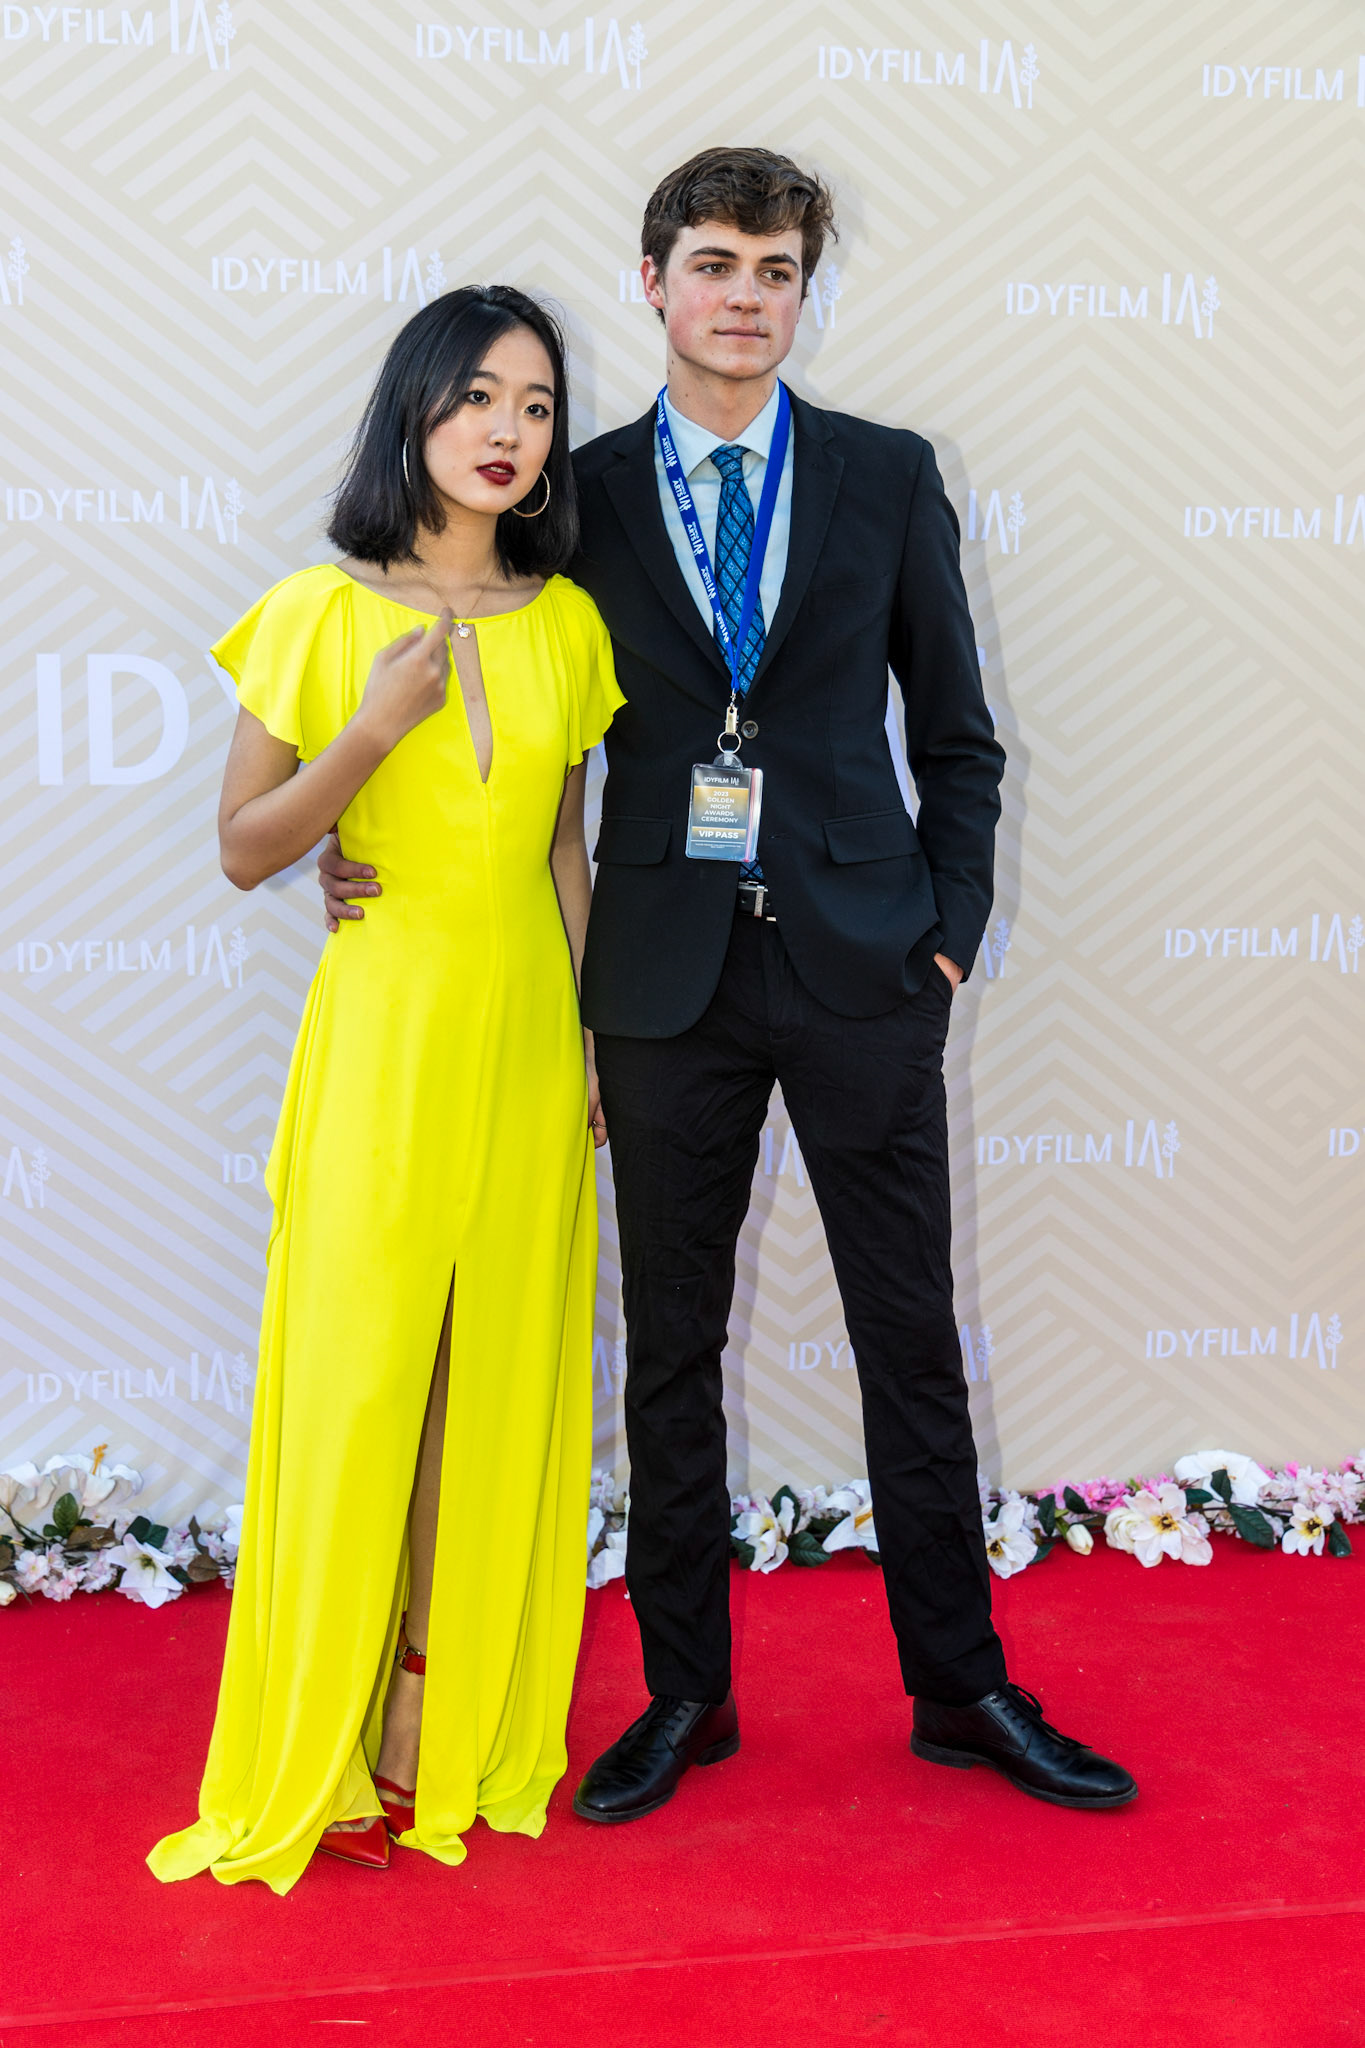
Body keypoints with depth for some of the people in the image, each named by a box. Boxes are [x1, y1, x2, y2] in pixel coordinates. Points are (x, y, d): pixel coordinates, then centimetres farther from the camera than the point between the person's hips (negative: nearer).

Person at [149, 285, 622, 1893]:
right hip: (385, 1021, -4)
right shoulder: (322, 613, -4)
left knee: (504, 1373, 6)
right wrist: (377, 729, -16)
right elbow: (245, 851, -3)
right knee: (360, 1374, -3)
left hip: (530, 1023, 4)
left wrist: (592, 1032, 9)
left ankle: (458, 1726, 19)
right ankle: (327, 1752, 11)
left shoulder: (564, 622, 7)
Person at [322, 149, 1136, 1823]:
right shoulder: (584, 493, 5)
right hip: (666, 975, 1)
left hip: (861, 967, 0)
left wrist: (949, 930, 0)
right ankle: (685, 1696, 24)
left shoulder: (887, 478, 5)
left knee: (913, 1337, 7)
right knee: (671, 1347, 9)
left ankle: (961, 1689, 22)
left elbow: (955, 732, 8)